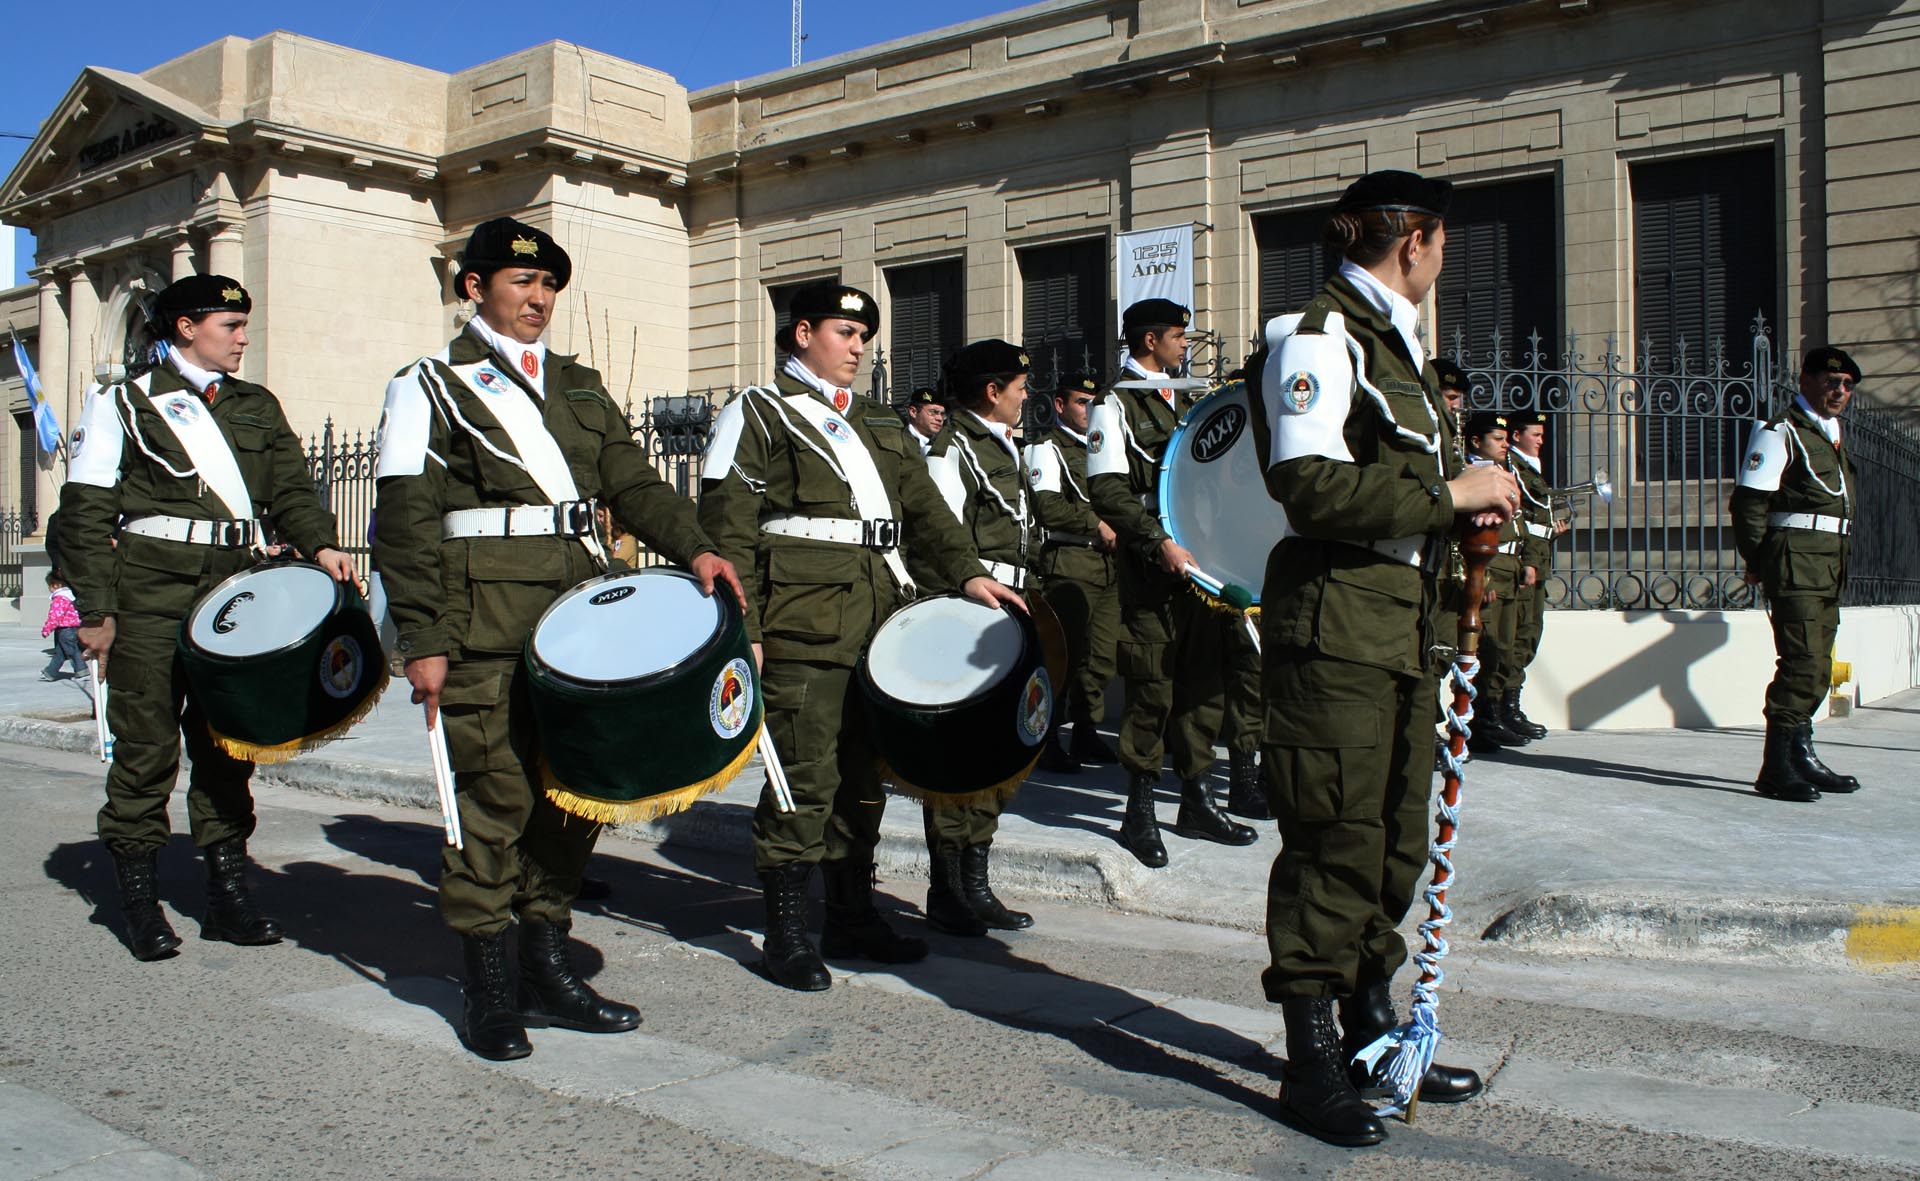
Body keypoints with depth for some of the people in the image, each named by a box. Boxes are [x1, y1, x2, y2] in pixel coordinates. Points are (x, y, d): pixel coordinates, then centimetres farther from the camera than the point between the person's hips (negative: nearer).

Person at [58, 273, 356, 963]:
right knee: (147, 745, -1)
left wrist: (319, 545, -11)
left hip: (233, 588, 4)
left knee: (228, 744, 7)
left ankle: (227, 892, 15)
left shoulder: (257, 407, 17)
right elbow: (86, 513, 1)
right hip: (150, 592, -4)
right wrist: (95, 609, -6)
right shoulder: (125, 405, 5)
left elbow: (289, 488, 9)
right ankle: (139, 899, 10)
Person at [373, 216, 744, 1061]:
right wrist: (422, 642, -11)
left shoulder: (579, 386, 21)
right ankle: (488, 991, 10)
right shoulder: (430, 387, 5)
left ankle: (548, 973, 20)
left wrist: (694, 548, -7)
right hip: (482, 614, -5)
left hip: (577, 598, 5)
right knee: (494, 794, -3)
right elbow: (404, 524, -3)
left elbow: (632, 480, 12)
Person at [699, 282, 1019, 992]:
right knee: (805, 778, -5)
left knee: (863, 774, 11)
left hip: (879, 622, 7)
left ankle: (852, 917, 23)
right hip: (802, 627, -6)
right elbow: (728, 530, -5)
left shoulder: (879, 426, 24)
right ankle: (787, 936, 6)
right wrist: (742, 631, -13)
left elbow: (923, 506, 16)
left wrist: (965, 573, 0)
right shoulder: (757, 415, 3)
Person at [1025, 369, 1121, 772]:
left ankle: (1086, 734, 19)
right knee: (1063, 653, -7)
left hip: (1106, 561, 8)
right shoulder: (1047, 447, -2)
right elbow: (1048, 506, -15)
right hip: (1069, 564, -7)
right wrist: (1097, 523, -14)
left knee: (1102, 654, 8)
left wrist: (1118, 530, 9)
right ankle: (1047, 742, 1)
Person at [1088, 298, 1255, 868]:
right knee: (1153, 688, -6)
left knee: (1205, 683, 10)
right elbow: (1107, 488, -15)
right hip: (1151, 567, -8)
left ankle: (1197, 803, 20)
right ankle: (1139, 812, 5)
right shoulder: (1115, 403, -4)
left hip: (1198, 560, 8)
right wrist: (1160, 542, -22)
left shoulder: (1182, 400, 20)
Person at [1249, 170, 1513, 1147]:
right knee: (1335, 843, -5)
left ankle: (1371, 1036, 27)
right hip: (1336, 625, -10)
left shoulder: (1394, 341, 21)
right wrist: (1450, 493, -16)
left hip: (1405, 624, 10)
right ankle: (1312, 1065, 7)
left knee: (1395, 843, 14)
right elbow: (1309, 485, -22)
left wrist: (1471, 507, 9)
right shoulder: (1319, 337, -10)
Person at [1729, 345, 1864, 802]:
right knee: (1801, 662, -13)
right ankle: (1776, 768, -10)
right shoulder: (1781, 431, -5)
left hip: (1829, 569, 9)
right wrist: (1756, 562, -12)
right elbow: (1749, 502, -11)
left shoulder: (1831, 436, 22)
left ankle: (1802, 756, 22)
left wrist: (1840, 562, 19)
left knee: (1817, 666, 12)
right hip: (1796, 562, -9)